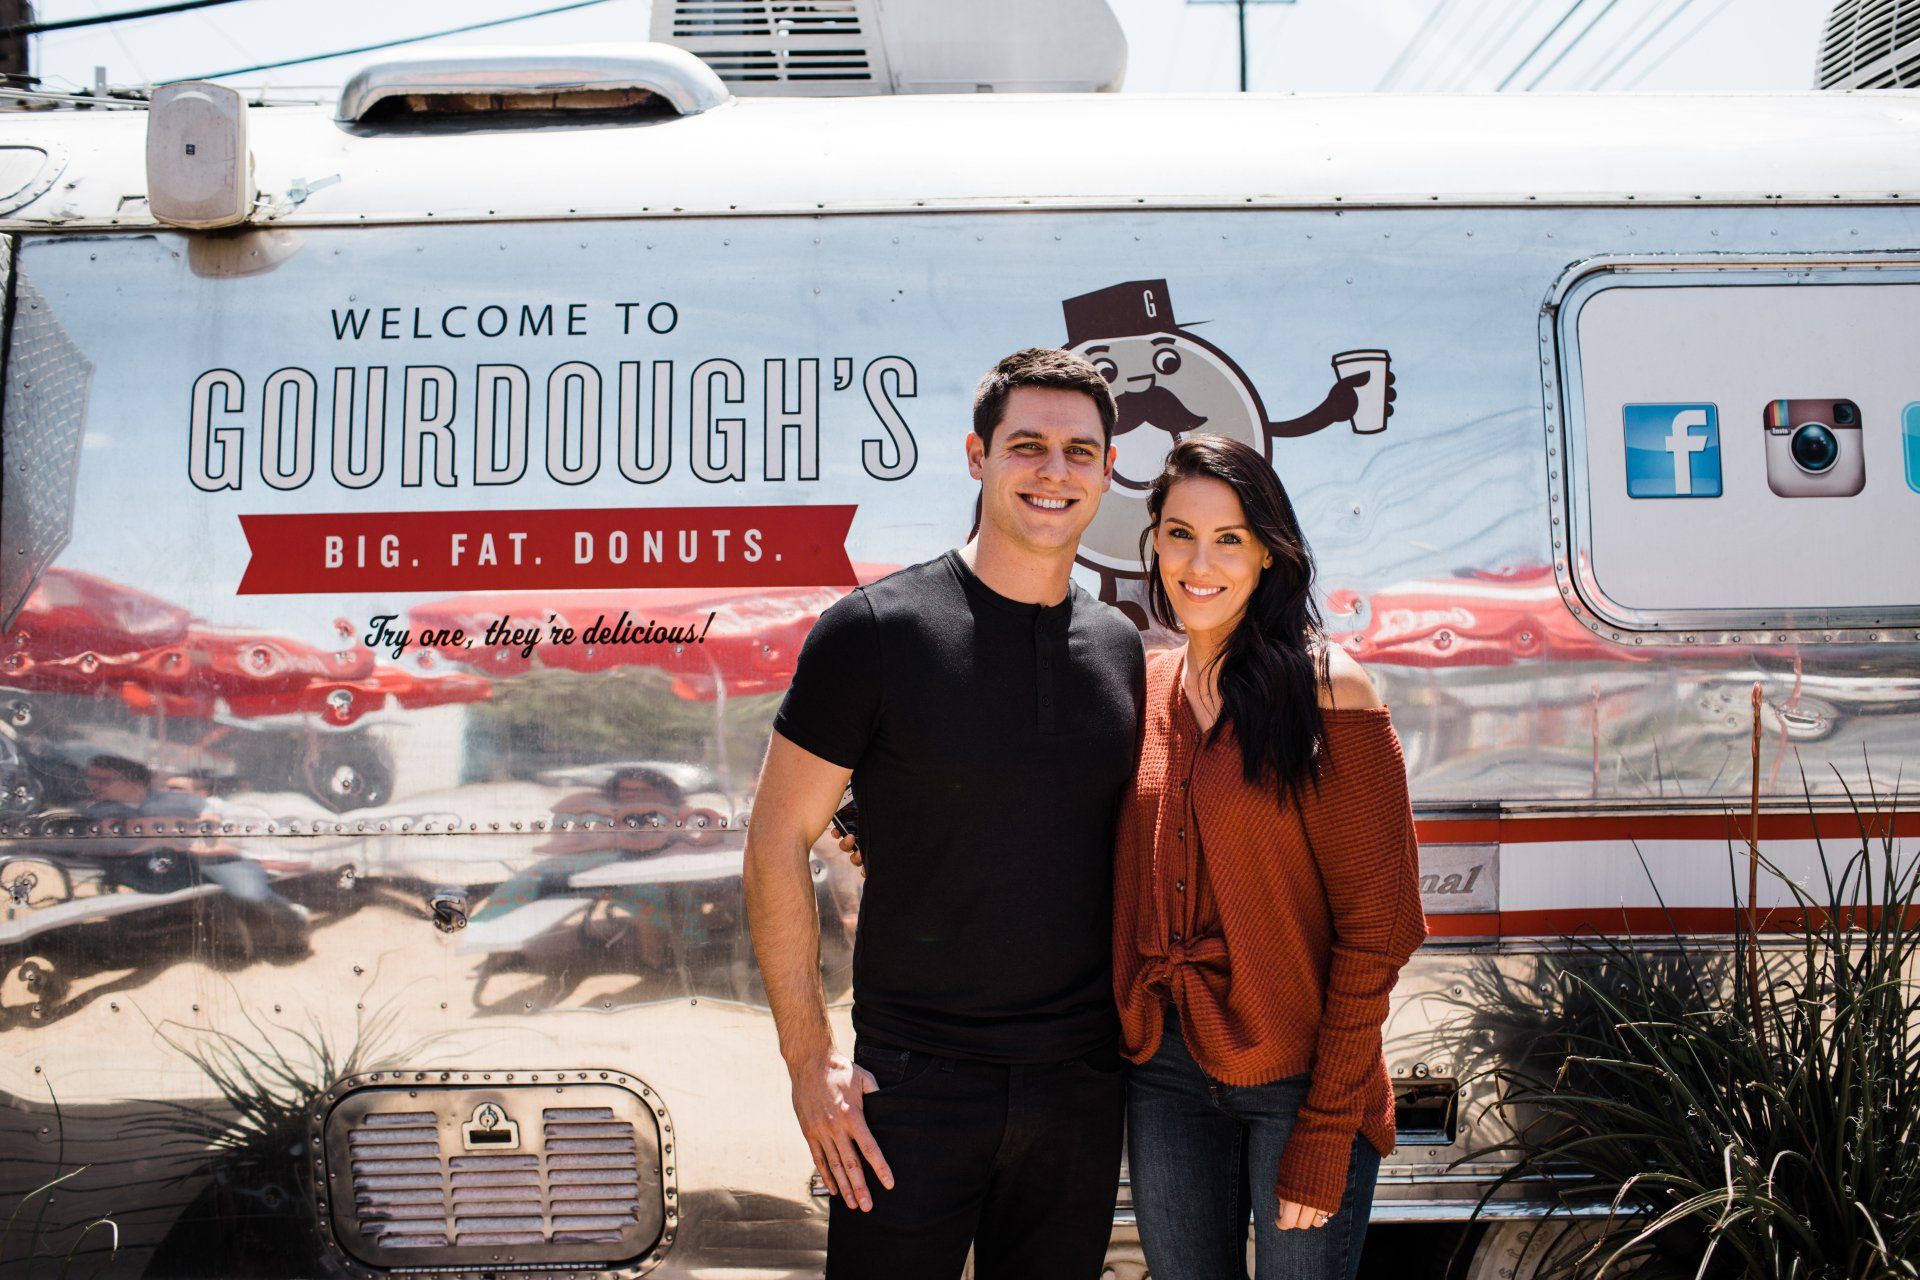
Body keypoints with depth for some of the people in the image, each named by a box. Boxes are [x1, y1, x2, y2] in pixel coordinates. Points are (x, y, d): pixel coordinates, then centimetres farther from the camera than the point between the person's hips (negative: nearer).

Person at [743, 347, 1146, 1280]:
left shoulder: (1124, 651, 4)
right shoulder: (876, 629, -10)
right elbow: (777, 842, -7)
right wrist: (810, 1060, -9)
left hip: (1084, 1084, 4)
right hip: (911, 1087, -4)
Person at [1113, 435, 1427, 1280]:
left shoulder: (1326, 689, -12)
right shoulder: (1142, 689, 4)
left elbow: (1375, 925, -11)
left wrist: (1326, 1130, -13)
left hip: (1299, 1077, -4)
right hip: (1163, 1073, 5)